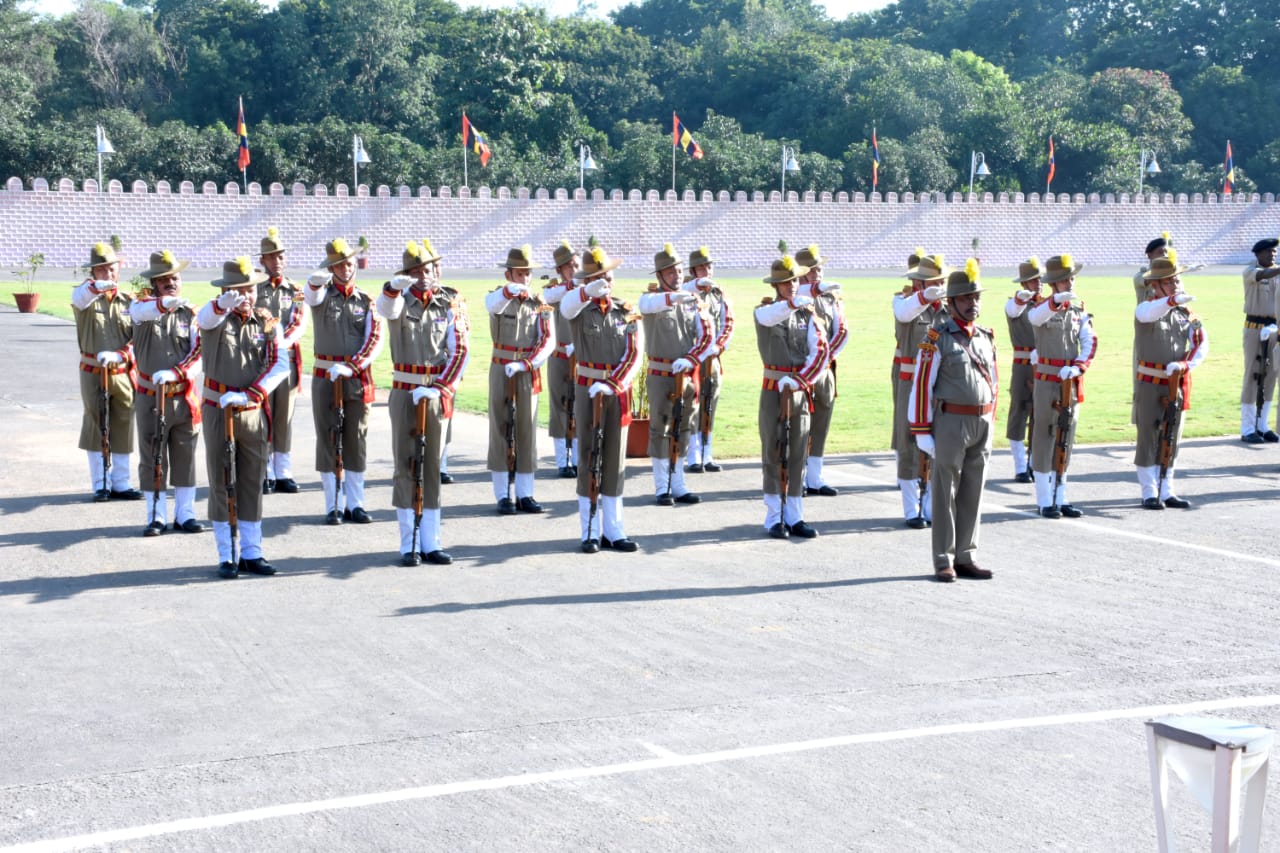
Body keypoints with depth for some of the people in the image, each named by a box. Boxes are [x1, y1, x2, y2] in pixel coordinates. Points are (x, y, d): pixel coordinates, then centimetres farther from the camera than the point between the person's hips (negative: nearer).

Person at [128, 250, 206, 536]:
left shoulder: (189, 314, 6)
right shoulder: (142, 307, 0)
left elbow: (199, 353, -3)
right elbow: (140, 310, -27)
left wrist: (175, 372, -21)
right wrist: (167, 303, -48)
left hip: (184, 397, 2)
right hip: (151, 398, -2)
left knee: (185, 457, 7)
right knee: (152, 459, 4)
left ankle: (185, 514, 17)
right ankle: (155, 517, 12)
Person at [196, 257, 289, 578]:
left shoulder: (267, 323, 5)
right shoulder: (216, 318, -1)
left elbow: (282, 364, -7)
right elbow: (204, 318, -27)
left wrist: (250, 394, -19)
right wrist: (223, 304, -51)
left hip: (253, 411, 2)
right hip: (219, 411, -2)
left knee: (252, 484, 7)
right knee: (221, 483, 3)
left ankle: (251, 554, 16)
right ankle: (227, 557, 9)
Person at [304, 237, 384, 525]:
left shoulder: (365, 300, 8)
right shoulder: (321, 294, 4)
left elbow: (376, 338, -3)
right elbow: (311, 294, -22)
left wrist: (352, 366, -17)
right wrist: (317, 280, -47)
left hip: (358, 379, 1)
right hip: (325, 378, -1)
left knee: (356, 441, 4)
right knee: (328, 440, 1)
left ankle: (355, 503, 13)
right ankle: (333, 506, 7)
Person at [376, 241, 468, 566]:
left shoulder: (447, 306, 5)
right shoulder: (401, 301, 0)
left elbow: (459, 350, 0)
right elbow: (385, 309, -24)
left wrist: (440, 387, -12)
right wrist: (394, 286, -47)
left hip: (436, 395, 2)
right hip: (405, 393, -2)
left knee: (432, 467, 7)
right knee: (406, 466, 1)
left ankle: (431, 543, 12)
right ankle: (409, 545, 6)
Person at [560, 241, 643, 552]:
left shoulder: (627, 312, 5)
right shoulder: (580, 310, -1)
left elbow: (635, 355, -4)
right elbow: (566, 307, -27)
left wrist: (611, 385, -19)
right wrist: (588, 292, -50)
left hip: (619, 395, 2)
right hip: (588, 392, -2)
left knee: (615, 461, 7)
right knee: (589, 461, 1)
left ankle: (613, 530, 13)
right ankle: (590, 532, 6)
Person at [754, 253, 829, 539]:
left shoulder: (808, 314, 6)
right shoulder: (764, 311, 0)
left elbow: (821, 351, -4)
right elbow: (771, 315, -27)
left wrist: (799, 380, -18)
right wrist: (795, 302, -47)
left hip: (800, 390, 3)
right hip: (773, 390, -2)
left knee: (797, 455, 5)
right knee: (773, 454, 0)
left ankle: (794, 517, 11)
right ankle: (774, 519, 5)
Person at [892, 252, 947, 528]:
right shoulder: (905, 301, -3)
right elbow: (903, 313, -29)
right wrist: (926, 295, -43)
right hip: (913, 384, -3)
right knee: (910, 448, 2)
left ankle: (932, 508, 17)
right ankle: (912, 511, 10)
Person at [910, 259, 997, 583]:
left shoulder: (986, 337, 11)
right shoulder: (938, 338, -7)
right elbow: (921, 386, -10)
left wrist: (990, 423, 16)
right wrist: (922, 432, -13)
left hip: (982, 425, 6)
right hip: (950, 423, -5)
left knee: (973, 494, 9)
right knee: (945, 494, 1)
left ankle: (966, 557, 17)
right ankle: (943, 561, 6)